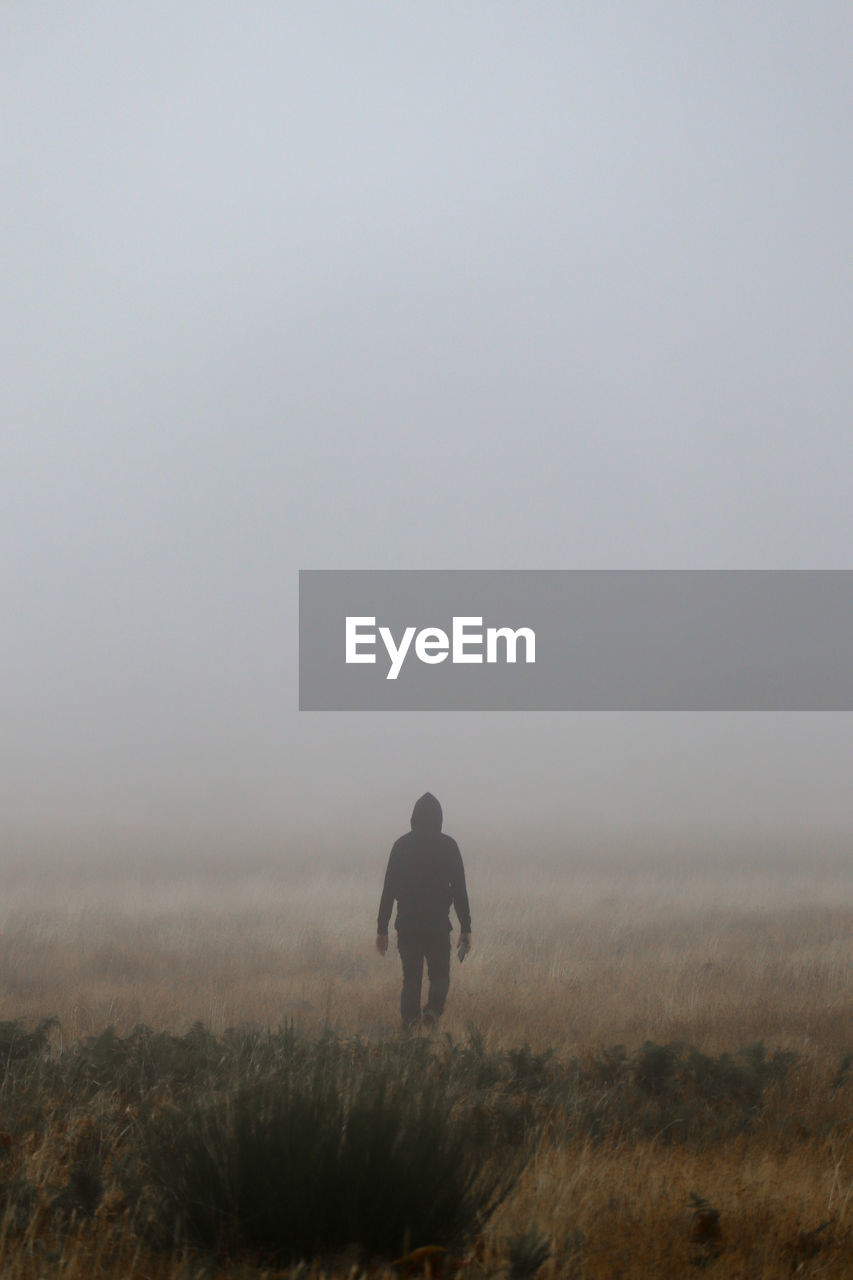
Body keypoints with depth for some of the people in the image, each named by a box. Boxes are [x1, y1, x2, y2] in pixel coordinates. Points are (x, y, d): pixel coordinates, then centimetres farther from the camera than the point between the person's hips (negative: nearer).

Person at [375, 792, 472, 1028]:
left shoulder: (401, 845, 3)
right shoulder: (448, 845, -1)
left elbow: (388, 890, 2)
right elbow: (459, 890, -3)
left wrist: (382, 929, 6)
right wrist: (466, 928, 2)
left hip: (407, 926, 1)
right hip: (438, 926, -1)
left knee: (411, 979, 10)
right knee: (440, 977, 8)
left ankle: (410, 1023, 1)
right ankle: (433, 1009, -20)